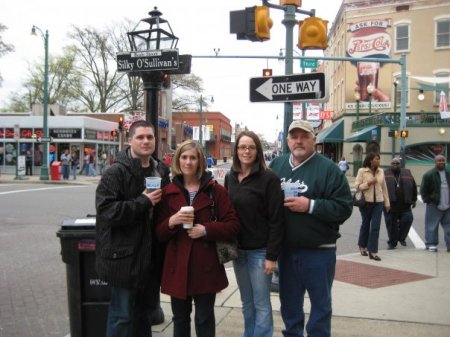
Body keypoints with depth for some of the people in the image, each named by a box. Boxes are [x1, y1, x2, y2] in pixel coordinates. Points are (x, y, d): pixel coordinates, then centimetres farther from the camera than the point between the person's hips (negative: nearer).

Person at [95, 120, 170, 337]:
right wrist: (143, 202, -21)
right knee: (122, 313, 3)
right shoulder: (116, 172, -12)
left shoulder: (161, 171, 10)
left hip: (152, 253, 7)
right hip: (124, 255, -7)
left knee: (147, 308, 20)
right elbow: (105, 210, -22)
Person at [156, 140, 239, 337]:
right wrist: (171, 222, -16)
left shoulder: (215, 190, 0)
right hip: (177, 265, 2)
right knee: (180, 318, 15)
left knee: (205, 319, 9)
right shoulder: (168, 192, 6)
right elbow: (159, 233, 5)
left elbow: (233, 226, -3)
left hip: (206, 265, -2)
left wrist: (206, 229, -17)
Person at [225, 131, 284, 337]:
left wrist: (272, 256, -15)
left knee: (261, 304, 4)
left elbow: (276, 220, -13)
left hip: (260, 251, -5)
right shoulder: (230, 178, 6)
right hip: (238, 250, 6)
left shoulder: (268, 179, -11)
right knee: (246, 303, 17)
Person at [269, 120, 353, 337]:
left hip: (318, 251, -4)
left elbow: (344, 207, -15)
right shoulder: (276, 165, 6)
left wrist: (310, 205, -24)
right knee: (289, 303, 20)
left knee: (320, 304, 11)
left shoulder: (328, 169, -9)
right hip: (286, 249, 5)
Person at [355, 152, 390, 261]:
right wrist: (368, 183, -20)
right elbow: (357, 186, -6)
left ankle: (372, 251, 0)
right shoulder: (362, 171, -5)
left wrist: (387, 202, 11)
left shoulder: (381, 171, 6)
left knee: (375, 226, -3)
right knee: (365, 224, 11)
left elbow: (384, 187, 11)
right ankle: (362, 246, 32)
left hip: (378, 202, 3)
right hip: (366, 202, -3)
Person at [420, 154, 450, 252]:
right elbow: (423, 190, -4)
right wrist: (429, 201, -7)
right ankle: (431, 244, 11)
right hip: (434, 206, -4)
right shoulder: (429, 175, -6)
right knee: (432, 226, 1)